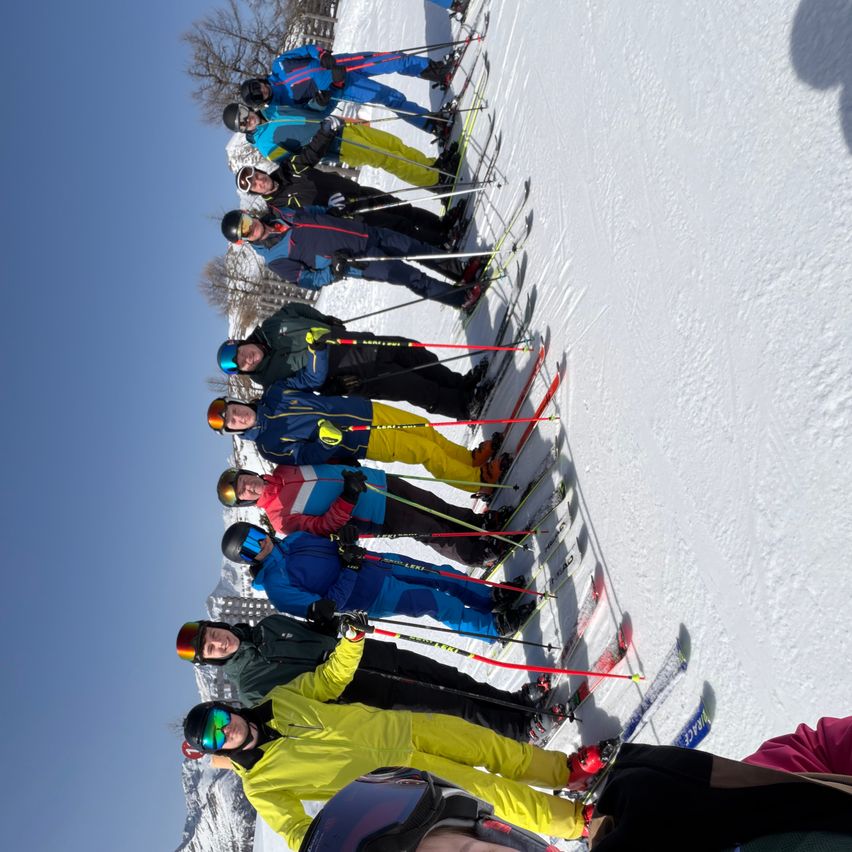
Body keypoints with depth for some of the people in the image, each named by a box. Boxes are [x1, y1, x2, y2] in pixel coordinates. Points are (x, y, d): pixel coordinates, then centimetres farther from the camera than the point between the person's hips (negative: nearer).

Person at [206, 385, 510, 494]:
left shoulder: (272, 394, 4)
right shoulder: (268, 445, -11)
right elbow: (305, 457, -14)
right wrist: (327, 443, -30)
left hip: (364, 409, 6)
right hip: (361, 442, -6)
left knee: (425, 428, 6)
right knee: (427, 452, -8)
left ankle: (471, 458, 24)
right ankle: (480, 480, 6)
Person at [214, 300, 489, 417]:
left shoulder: (271, 326, 0)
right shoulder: (272, 380, -12)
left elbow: (298, 309, 16)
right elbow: (313, 381, -19)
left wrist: (327, 321, 8)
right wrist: (317, 353, -32)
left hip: (350, 343, 6)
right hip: (349, 377, -6)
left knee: (411, 350, 1)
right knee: (413, 388, -16)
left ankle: (461, 383, 14)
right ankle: (461, 406, -3)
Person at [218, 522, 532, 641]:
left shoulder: (291, 540, 6)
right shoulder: (275, 586, -16)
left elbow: (333, 544, 15)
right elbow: (322, 609, -21)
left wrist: (350, 550, -6)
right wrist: (349, 572, -23)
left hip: (373, 563, 8)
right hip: (370, 595, -7)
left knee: (442, 575, 4)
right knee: (438, 603, -11)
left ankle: (493, 597, 22)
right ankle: (497, 627, 5)